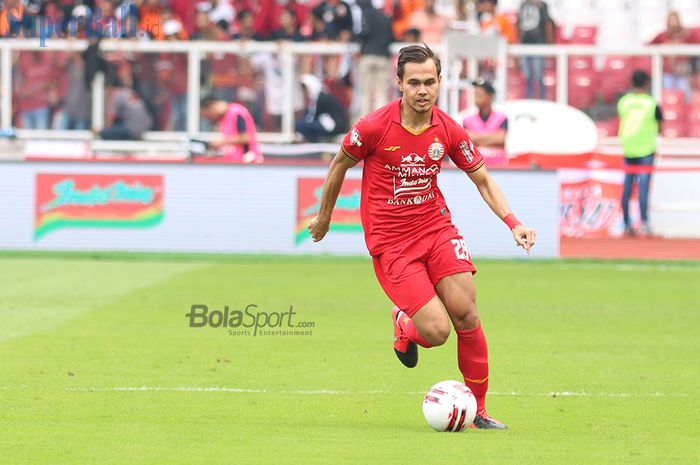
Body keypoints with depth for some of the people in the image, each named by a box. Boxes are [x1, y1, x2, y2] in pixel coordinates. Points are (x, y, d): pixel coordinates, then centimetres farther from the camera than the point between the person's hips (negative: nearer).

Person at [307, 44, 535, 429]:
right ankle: (404, 325, 25)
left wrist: (513, 223, -8)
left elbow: (482, 180, 6)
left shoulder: (448, 130, -4)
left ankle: (478, 408, 5)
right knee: (437, 331, -13)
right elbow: (340, 164, 3)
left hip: (436, 226, 4)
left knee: (466, 315, -10)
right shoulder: (373, 128, -15)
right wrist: (324, 216, 14)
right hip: (390, 242, -4)